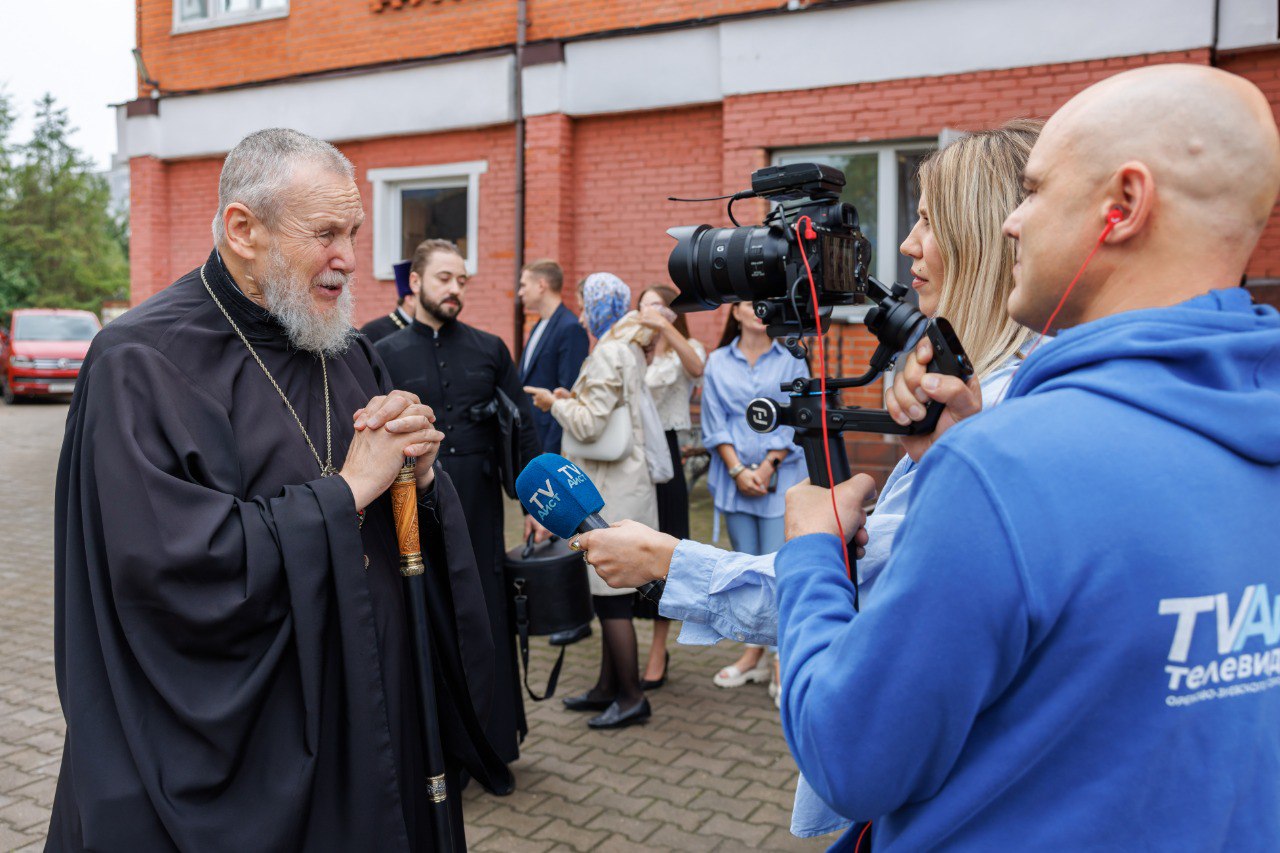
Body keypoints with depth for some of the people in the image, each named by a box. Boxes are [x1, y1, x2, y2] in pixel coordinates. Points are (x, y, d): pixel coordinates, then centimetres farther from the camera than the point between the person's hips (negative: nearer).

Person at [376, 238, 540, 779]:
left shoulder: (490, 349, 7)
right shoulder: (386, 355, 3)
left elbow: (522, 431, 6)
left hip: (479, 511, 1)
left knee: (487, 622, 7)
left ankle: (492, 744, 24)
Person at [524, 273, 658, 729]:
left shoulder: (610, 353, -16)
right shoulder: (629, 349, 15)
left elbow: (589, 424, -19)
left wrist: (556, 403, -4)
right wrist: (574, 398, 12)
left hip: (613, 490, -10)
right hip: (618, 484, 10)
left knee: (611, 596, -2)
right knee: (609, 592, 16)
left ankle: (631, 697, 9)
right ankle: (608, 687, 26)